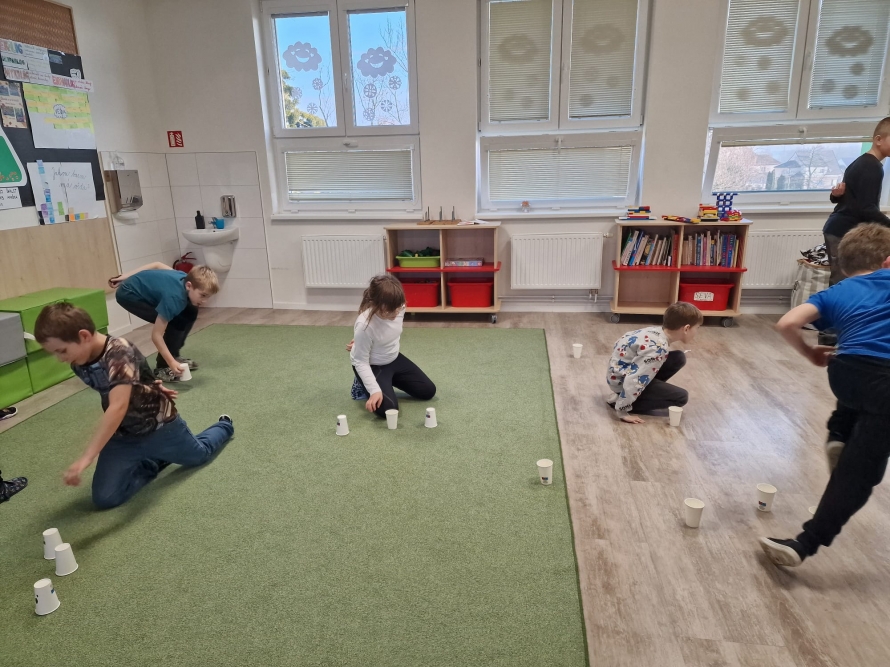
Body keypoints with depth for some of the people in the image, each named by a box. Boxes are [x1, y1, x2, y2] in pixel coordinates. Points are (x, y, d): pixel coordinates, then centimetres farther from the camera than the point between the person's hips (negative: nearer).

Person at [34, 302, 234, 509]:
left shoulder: (120, 353, -34)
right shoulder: (79, 364, -10)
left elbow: (118, 406, -46)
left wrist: (86, 457, -52)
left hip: (159, 426, -5)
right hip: (121, 436, 5)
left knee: (199, 454, 20)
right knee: (105, 498, -7)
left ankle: (224, 426, 52)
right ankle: (155, 462, 18)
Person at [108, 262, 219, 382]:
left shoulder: (186, 279, -13)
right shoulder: (174, 297, -35)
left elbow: (158, 265, 2)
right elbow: (156, 335, -33)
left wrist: (127, 277, 11)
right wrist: (172, 363, -37)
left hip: (142, 289, 9)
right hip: (128, 295, -9)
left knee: (190, 313, 4)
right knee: (176, 323, -22)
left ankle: (173, 356, 14)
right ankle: (162, 368, -10)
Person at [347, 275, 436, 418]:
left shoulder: (399, 309, -18)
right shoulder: (364, 325, -35)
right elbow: (361, 362, -24)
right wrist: (375, 390, -32)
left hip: (394, 359, 7)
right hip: (372, 366, -6)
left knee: (428, 391, 7)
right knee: (387, 408, -22)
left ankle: (387, 382, 23)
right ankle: (364, 385, 8)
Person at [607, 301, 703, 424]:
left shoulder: (658, 332, -3)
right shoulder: (659, 348, -29)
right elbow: (633, 381, -31)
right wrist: (623, 411, -25)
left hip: (627, 371, 9)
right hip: (622, 381, -9)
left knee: (678, 357, 5)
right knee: (681, 397, -7)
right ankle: (619, 400, -6)